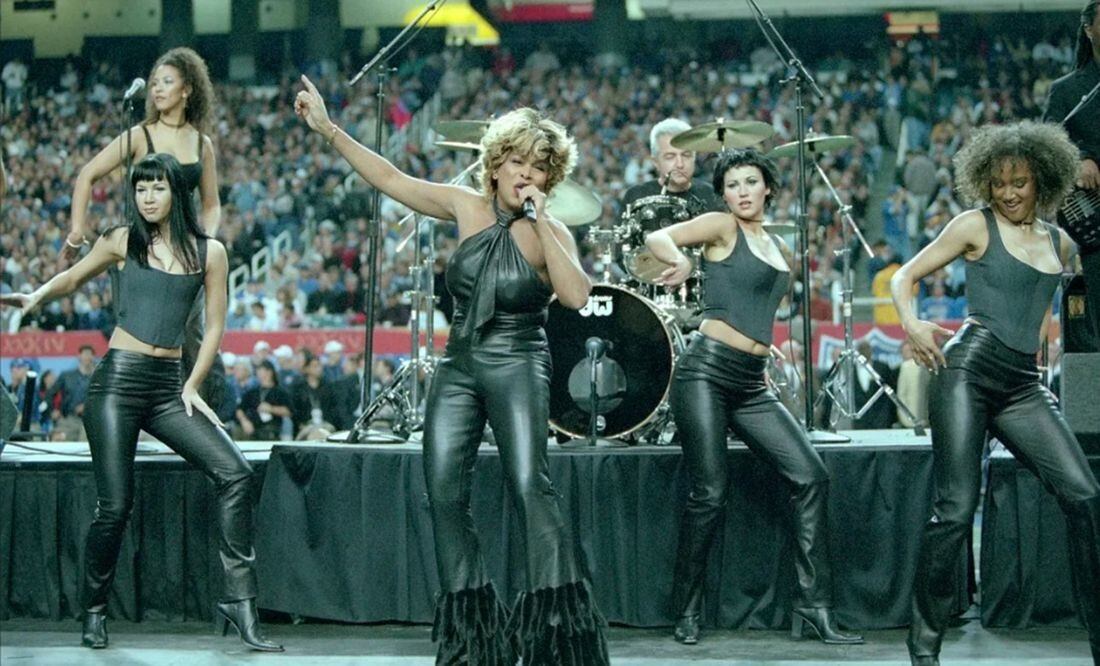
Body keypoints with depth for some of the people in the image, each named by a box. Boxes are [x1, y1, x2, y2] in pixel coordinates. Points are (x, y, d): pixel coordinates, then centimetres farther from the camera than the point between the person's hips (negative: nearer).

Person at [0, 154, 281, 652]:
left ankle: (238, 600, -11)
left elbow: (214, 326, 9)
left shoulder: (208, 252, 6)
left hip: (168, 386, 2)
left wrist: (192, 386, 3)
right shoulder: (122, 242, 4)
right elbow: (73, 278, 19)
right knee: (114, 506, -6)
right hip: (118, 378, -2)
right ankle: (94, 613, 15)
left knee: (234, 472, -15)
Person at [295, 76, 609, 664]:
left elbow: (576, 296, -21)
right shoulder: (466, 208, 4)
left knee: (530, 485, -20)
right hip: (458, 367, 4)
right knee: (443, 491, -3)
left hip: (517, 369, -4)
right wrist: (328, 129, -1)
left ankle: (557, 618, -21)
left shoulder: (552, 233, -4)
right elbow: (391, 180, 4)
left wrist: (538, 221, -20)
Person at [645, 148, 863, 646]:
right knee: (710, 494, -9)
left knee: (810, 477, -5)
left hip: (751, 384, 6)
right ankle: (686, 613, 7)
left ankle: (814, 606, -2)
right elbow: (656, 238, -16)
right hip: (707, 371, -6)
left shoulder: (778, 247, 18)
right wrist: (680, 261, -38)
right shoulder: (722, 227, -1)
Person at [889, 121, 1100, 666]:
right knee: (956, 507, -10)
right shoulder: (977, 225, 2)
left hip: (1022, 385, 5)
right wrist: (911, 323, -17)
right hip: (968, 369, -5)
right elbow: (904, 277, 2)